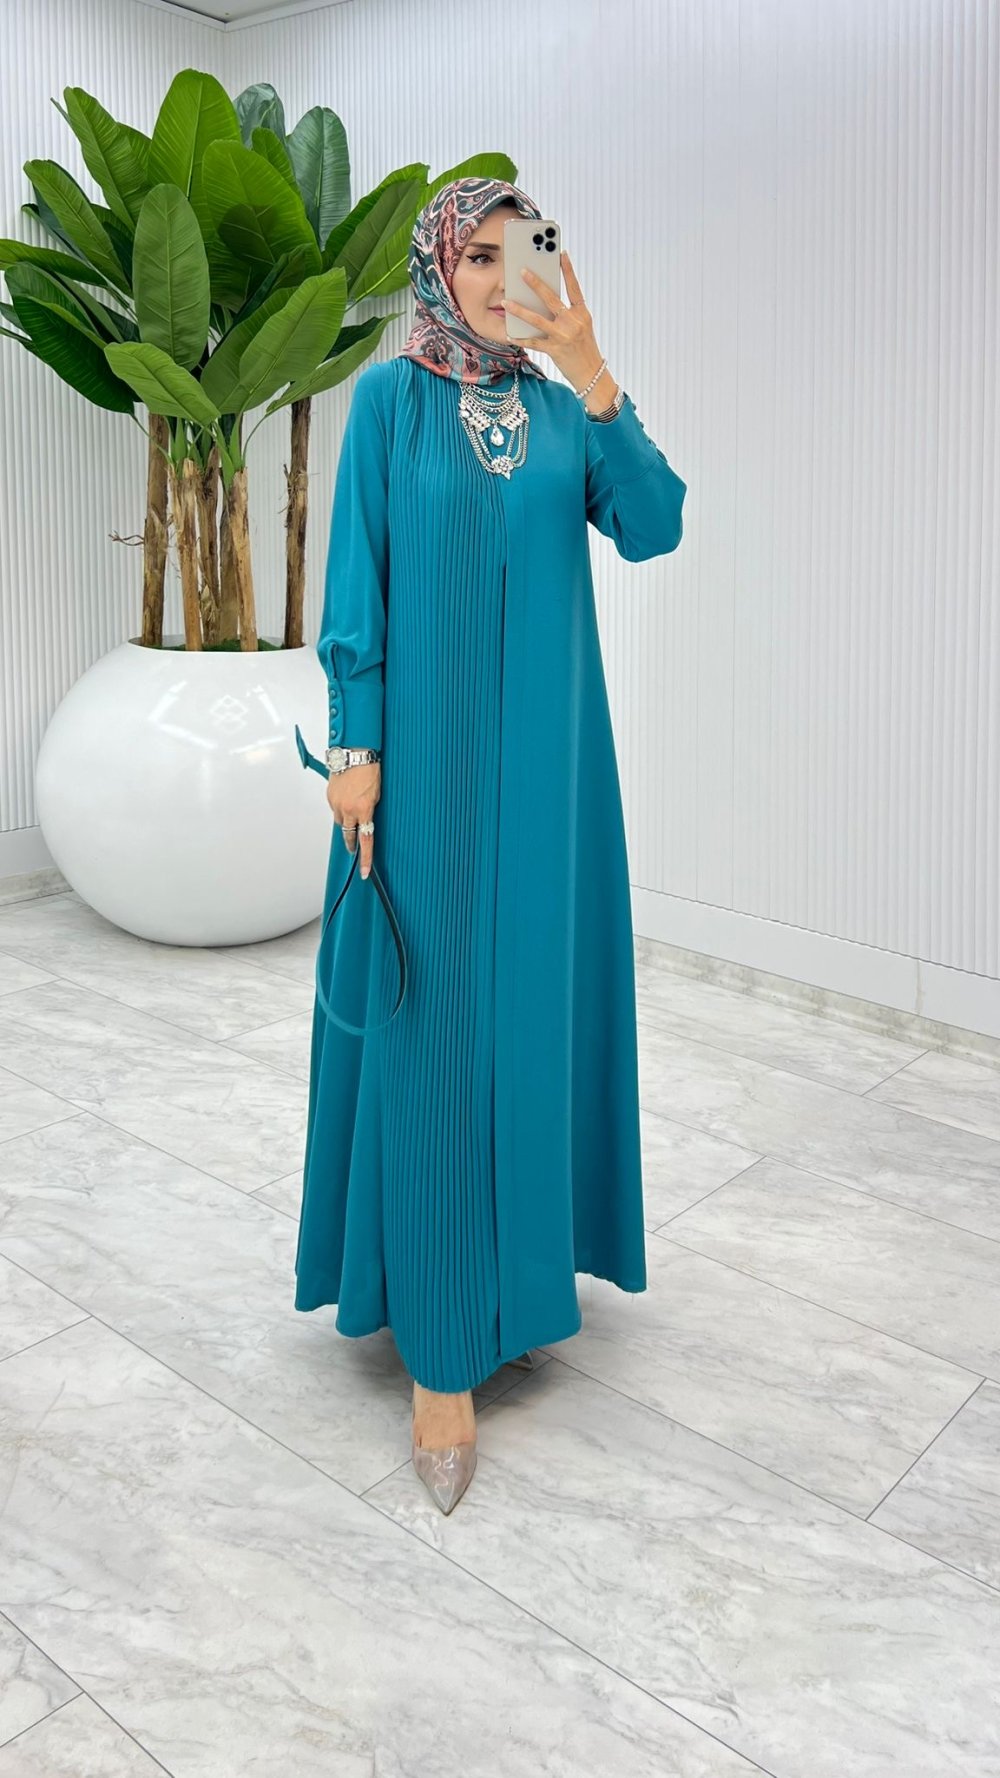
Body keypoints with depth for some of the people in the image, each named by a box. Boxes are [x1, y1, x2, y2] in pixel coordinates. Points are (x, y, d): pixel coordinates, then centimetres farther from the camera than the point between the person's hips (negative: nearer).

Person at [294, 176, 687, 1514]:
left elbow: (653, 528, -4)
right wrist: (357, 744, -10)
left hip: (546, 750, 4)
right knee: (436, 1016, -4)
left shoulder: (562, 405, 11)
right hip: (430, 749, -4)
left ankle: (528, 1253, 30)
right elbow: (354, 577, -3)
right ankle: (441, 1348, 5)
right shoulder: (390, 397, 2)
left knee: (535, 994, 9)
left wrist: (595, 376, -13)